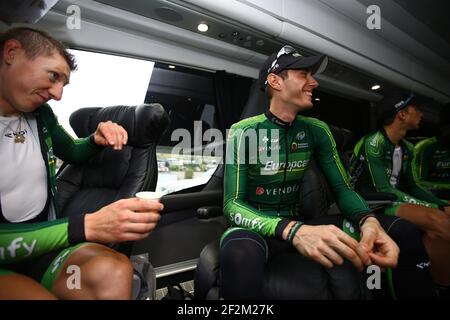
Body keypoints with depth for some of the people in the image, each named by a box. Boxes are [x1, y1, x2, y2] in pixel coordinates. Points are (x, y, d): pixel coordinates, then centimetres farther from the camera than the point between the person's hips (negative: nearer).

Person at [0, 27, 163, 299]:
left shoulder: (39, 114, 3)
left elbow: (73, 153, 20)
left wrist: (97, 140, -2)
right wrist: (86, 227, -35)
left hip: (40, 243, 5)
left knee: (114, 272, -25)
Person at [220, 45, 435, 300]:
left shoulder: (317, 130, 1)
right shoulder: (242, 132, -14)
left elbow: (343, 188, 0)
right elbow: (233, 204, -20)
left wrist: (368, 221, -24)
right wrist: (293, 231, -38)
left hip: (299, 221, 5)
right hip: (257, 226, -4)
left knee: (404, 232, -11)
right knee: (240, 252, -44)